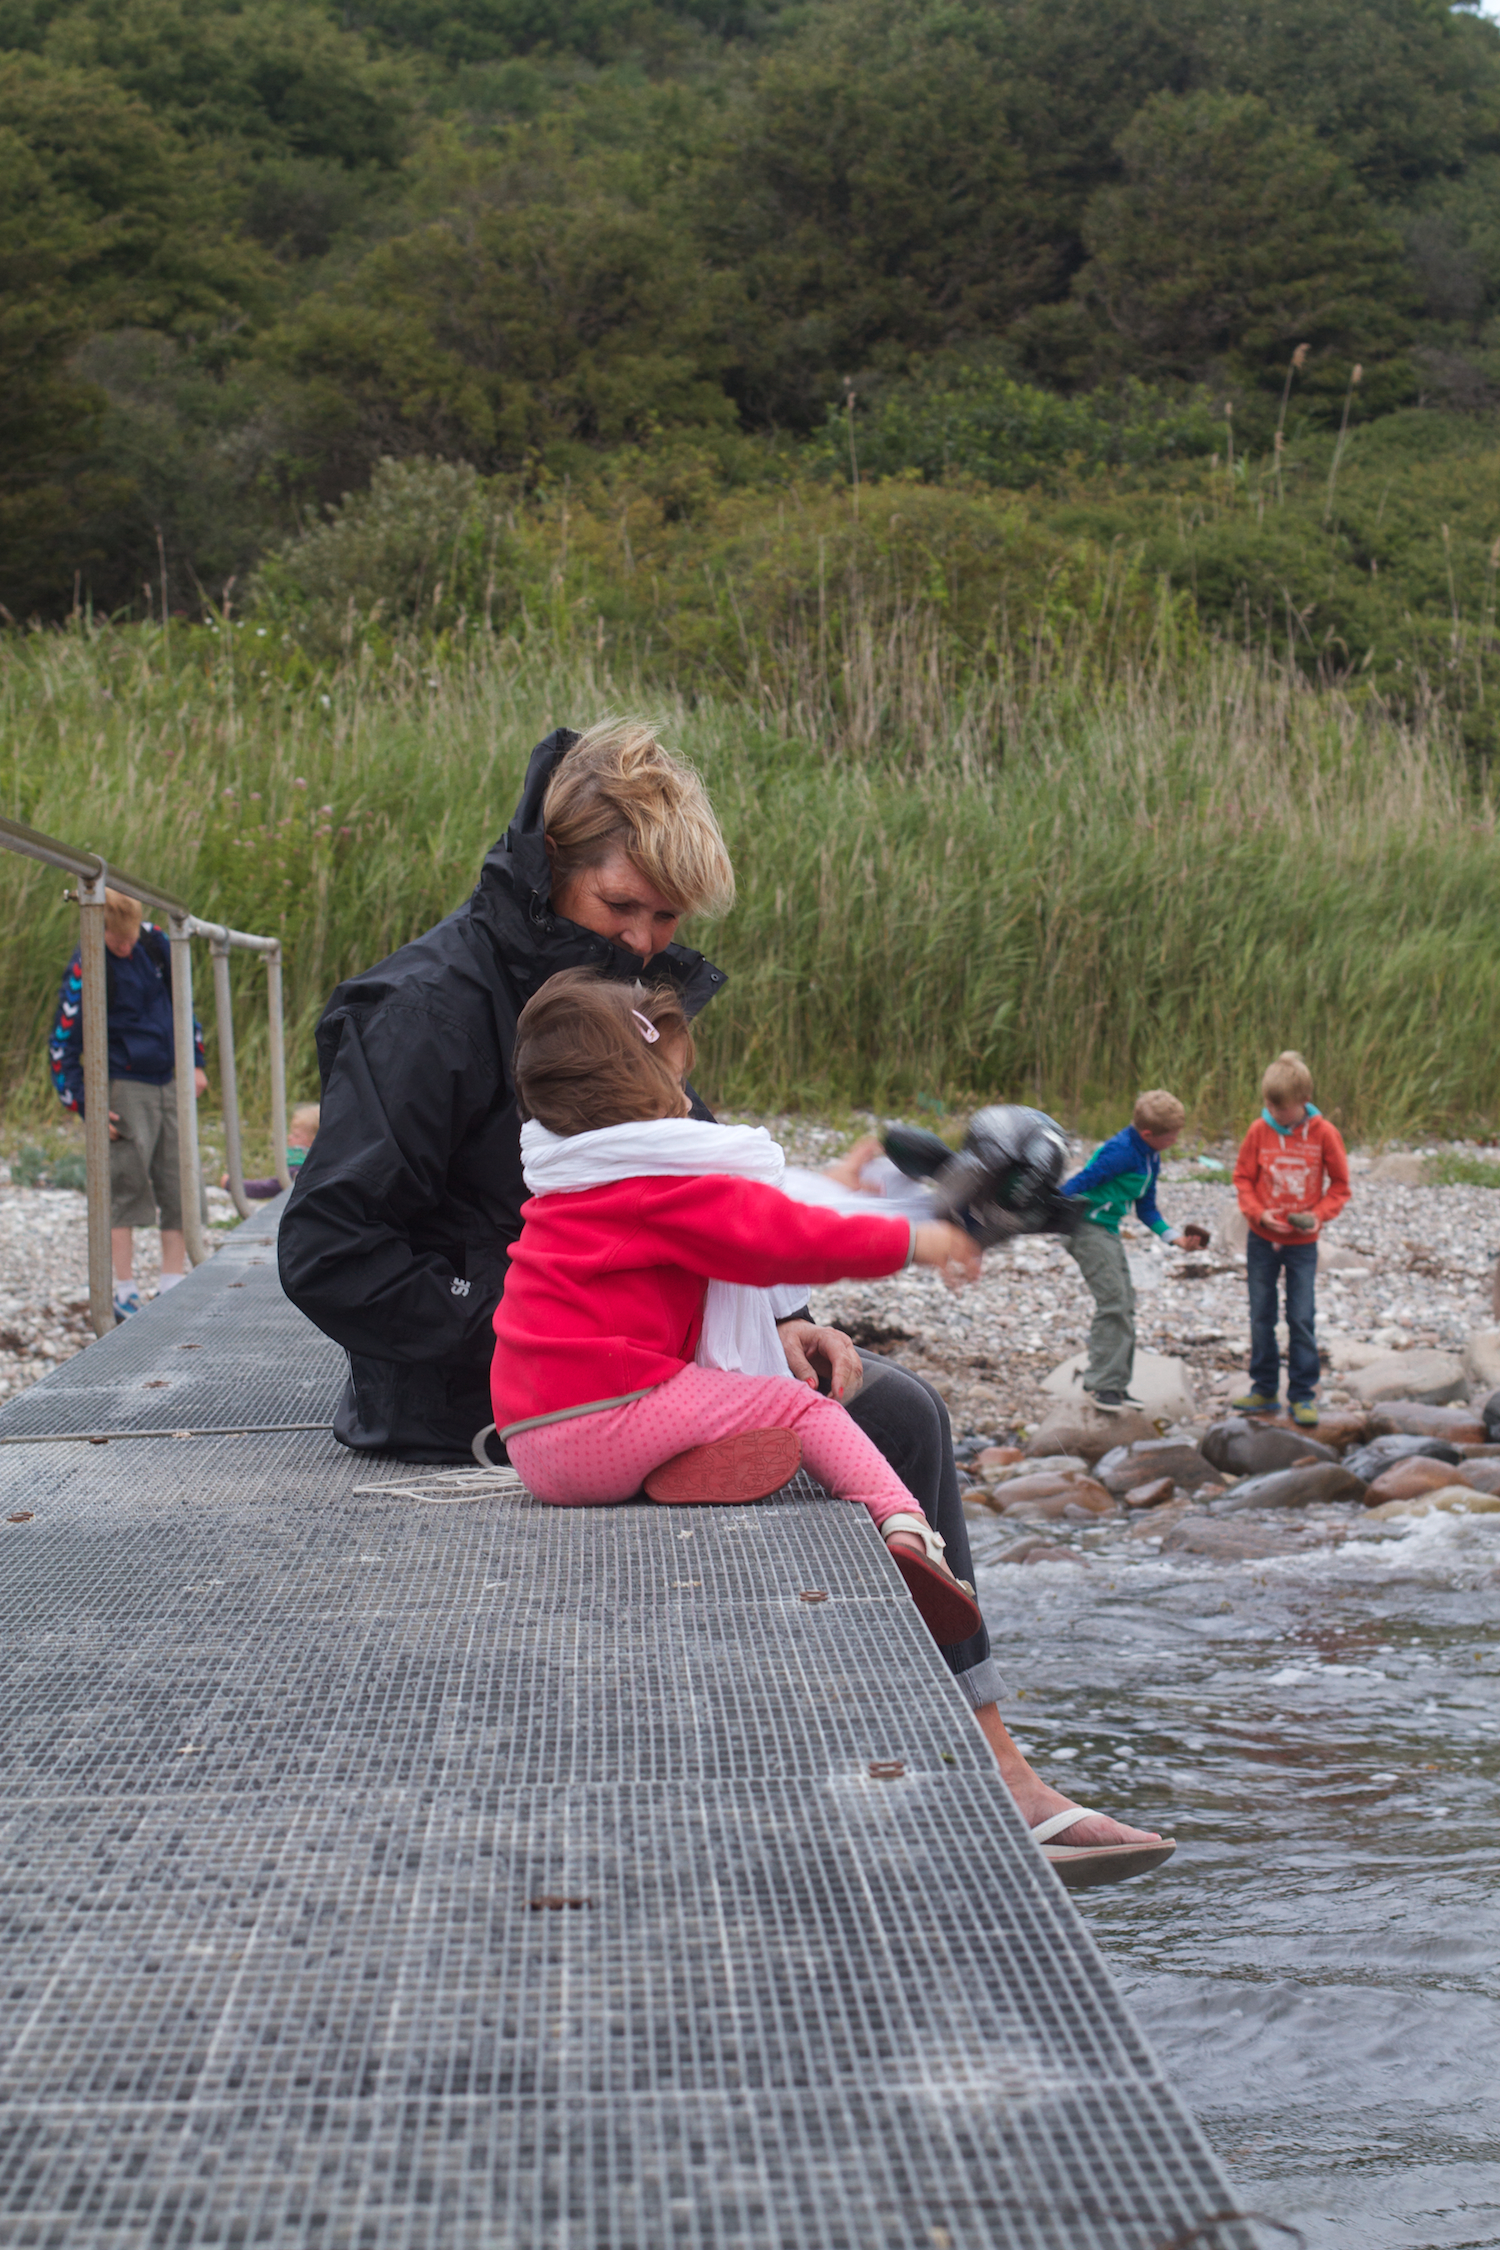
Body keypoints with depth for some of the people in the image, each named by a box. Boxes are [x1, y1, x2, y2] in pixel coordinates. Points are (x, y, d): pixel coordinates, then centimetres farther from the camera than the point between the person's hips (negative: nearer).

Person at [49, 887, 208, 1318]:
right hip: (126, 1085, -5)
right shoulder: (85, 970, -14)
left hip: (171, 1079, 5)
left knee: (180, 1184, 3)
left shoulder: (154, 941, 2)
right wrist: (86, 1107, -15)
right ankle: (124, 1294, -3)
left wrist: (195, 1062, 13)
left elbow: (182, 1002, 17)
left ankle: (171, 1287, 9)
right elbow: (62, 1045, -11)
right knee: (126, 1186, -7)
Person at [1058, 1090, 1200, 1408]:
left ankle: (1110, 1383, 16)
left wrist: (1172, 1236, 12)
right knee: (1114, 1302, -14)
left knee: (1124, 1304, 10)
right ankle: (1105, 1385, -10)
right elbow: (1079, 1183, -21)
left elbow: (1146, 1208, 22)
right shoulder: (1121, 1152, -18)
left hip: (1108, 1232, 10)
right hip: (1088, 1228, -10)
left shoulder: (1151, 1159, 13)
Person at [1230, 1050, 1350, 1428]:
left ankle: (1303, 1395, 6)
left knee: (1302, 1319, -1)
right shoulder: (1259, 1131, -6)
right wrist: (1258, 1213, -15)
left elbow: (1339, 1184, 0)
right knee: (1261, 1316, 8)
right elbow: (1243, 1178, 2)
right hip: (1263, 1240, 2)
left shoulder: (1323, 1134, -9)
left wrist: (1319, 1214, -16)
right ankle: (1264, 1390, 19)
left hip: (1303, 1242, -2)